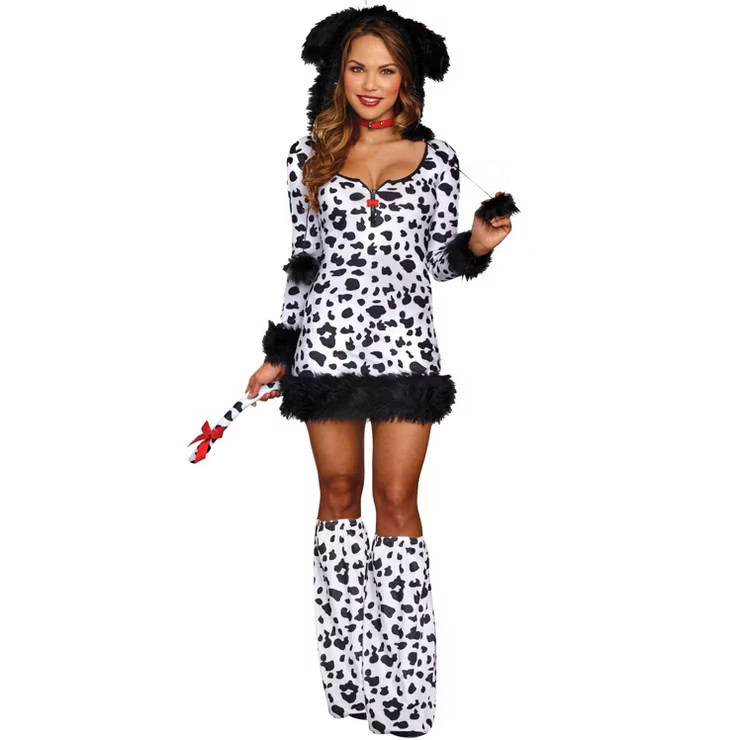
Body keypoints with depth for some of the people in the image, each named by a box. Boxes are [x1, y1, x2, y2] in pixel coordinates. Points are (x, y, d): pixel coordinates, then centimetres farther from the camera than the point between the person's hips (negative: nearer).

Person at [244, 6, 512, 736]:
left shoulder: (434, 157, 4)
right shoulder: (309, 155, 6)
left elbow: (437, 260, 9)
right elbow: (304, 258, 11)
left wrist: (477, 244, -13)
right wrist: (278, 353, 11)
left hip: (405, 344, -1)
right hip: (327, 343, 1)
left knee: (396, 498, -2)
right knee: (339, 490, 7)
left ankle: (399, 676, 4)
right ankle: (346, 671, 17)